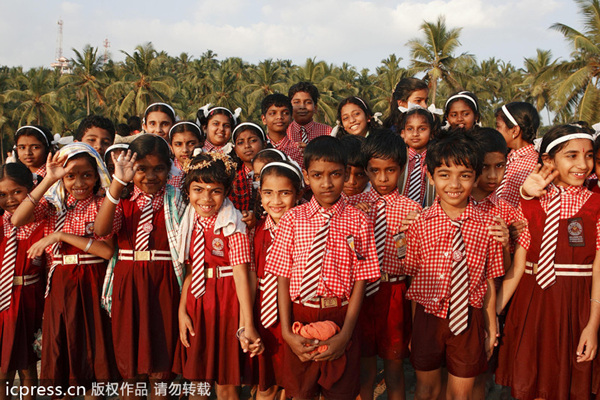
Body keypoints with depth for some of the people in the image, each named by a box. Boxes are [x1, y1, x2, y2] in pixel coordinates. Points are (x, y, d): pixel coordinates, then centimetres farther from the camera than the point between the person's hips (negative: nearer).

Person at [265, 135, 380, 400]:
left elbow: (360, 280, -5)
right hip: (300, 319, 1)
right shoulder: (292, 219, -1)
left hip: (340, 320, -1)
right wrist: (286, 331, -10)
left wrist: (345, 334, -13)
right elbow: (283, 278, -2)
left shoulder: (358, 221, -3)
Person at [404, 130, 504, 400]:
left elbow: (489, 281, 1)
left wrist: (491, 327, 6)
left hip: (469, 320, 0)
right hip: (428, 317, 0)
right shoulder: (419, 224, -8)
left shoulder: (487, 225, -6)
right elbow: (413, 279, -2)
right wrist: (412, 329, 1)